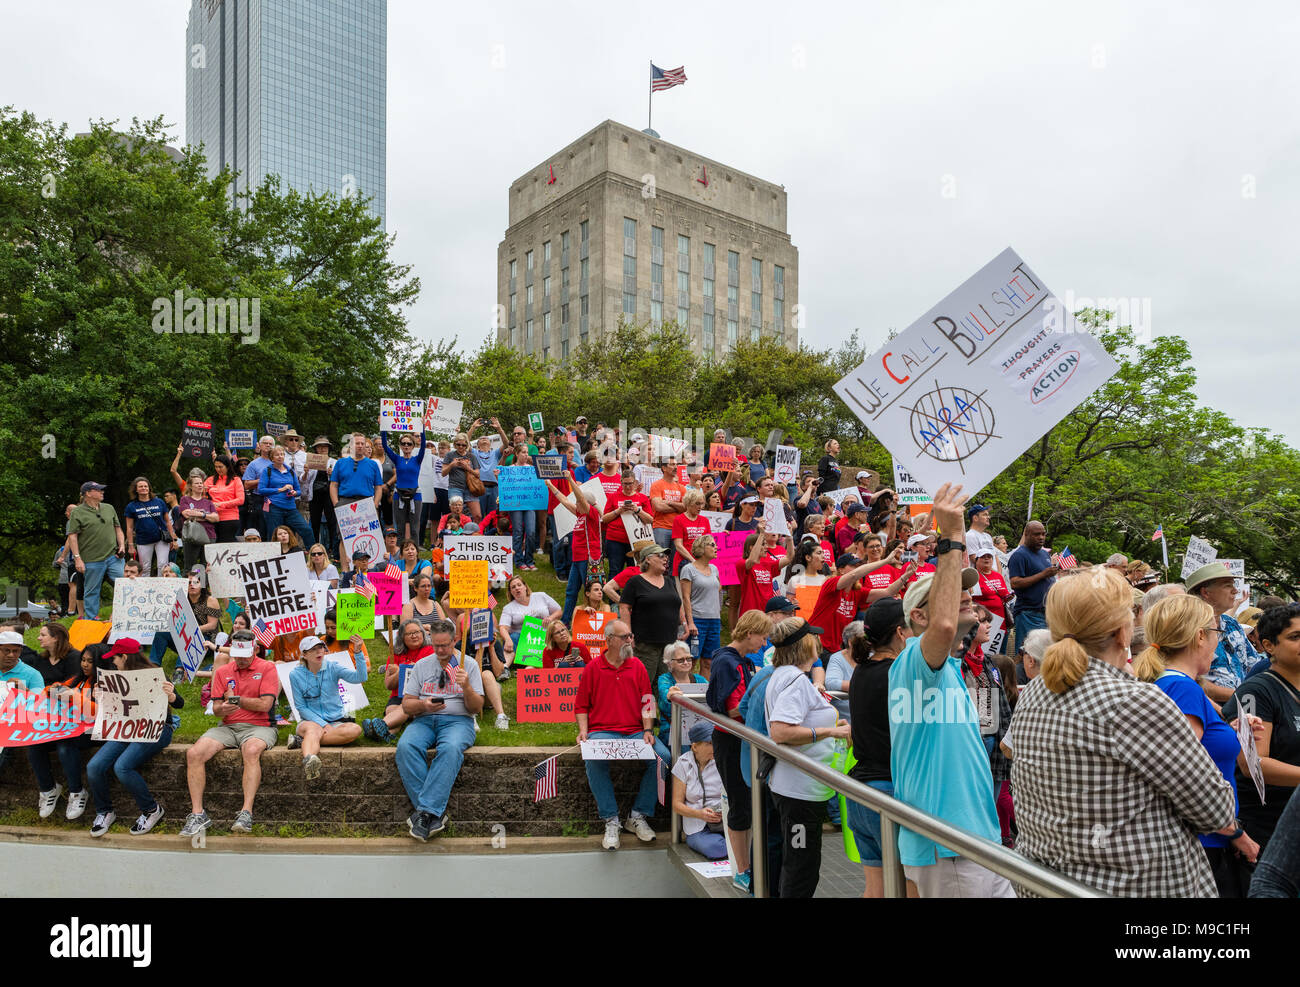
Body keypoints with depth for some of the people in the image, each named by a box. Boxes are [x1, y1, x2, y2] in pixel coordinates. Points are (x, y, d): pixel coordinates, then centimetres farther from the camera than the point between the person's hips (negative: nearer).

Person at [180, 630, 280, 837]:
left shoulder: (267, 668, 1)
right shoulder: (222, 672, 15)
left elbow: (265, 705, -9)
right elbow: (215, 709, 10)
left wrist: (235, 699, -3)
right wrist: (223, 708, -14)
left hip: (259, 727, -5)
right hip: (227, 727, 5)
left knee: (252, 750, -38)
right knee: (194, 753, -19)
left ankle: (246, 813, -38)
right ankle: (197, 814, -15)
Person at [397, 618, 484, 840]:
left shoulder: (469, 665, 10)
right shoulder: (421, 665, 17)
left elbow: (476, 708, 4)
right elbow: (406, 705, 14)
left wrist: (467, 687, -15)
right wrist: (423, 705, -8)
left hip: (457, 720, -2)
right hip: (424, 720, 2)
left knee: (450, 749, -38)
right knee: (406, 746, -32)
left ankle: (426, 810, -38)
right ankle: (435, 813, -32)